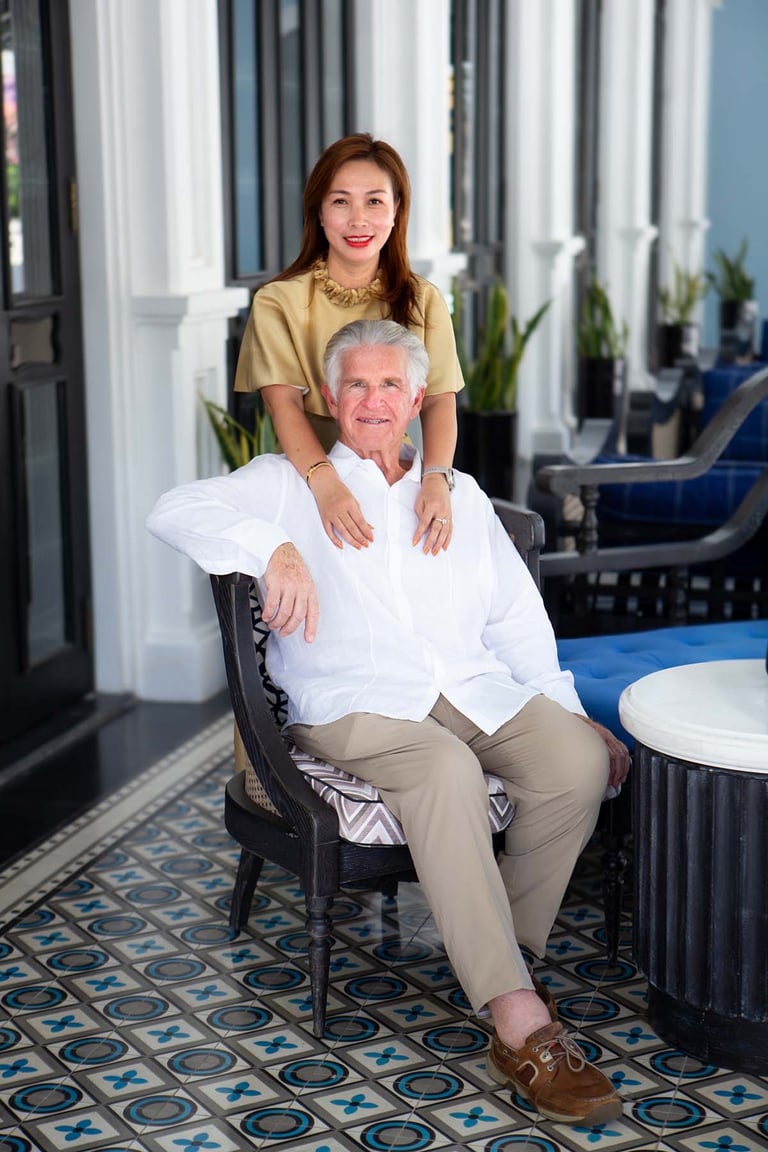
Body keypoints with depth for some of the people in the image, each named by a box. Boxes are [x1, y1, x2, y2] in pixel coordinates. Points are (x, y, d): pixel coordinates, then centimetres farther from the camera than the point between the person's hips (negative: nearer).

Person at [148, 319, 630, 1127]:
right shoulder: (289, 484, 13)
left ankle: (501, 956, -12)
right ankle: (520, 1026, -39)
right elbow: (176, 511, -3)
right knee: (447, 772, -37)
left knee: (579, 759, -26)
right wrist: (273, 548, -19)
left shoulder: (461, 497, 25)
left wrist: (574, 714, 10)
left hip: (475, 691, 4)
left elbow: (520, 621, 22)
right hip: (358, 703, -4)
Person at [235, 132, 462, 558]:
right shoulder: (279, 302, 0)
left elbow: (440, 400, -2)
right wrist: (326, 483, -32)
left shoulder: (423, 301, 9)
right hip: (304, 484, -3)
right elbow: (283, 402, -13)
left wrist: (436, 479, -24)